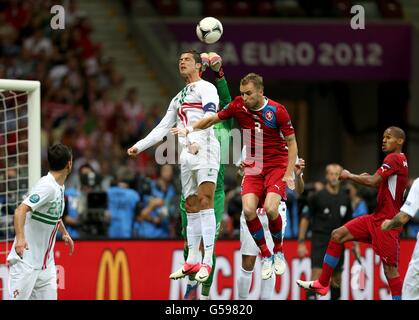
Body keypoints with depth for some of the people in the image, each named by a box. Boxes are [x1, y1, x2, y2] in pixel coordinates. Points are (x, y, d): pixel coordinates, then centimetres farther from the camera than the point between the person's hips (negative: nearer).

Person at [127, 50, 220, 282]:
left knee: (205, 202, -16)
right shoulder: (179, 98, 27)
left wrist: (198, 141, -29)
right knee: (191, 206, 6)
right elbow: (163, 128, 29)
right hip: (186, 155, 8)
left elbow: (210, 115, -16)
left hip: (205, 150, -8)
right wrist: (139, 146, 22)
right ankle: (193, 261, 8)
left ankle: (208, 261, -22)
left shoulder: (206, 88, 2)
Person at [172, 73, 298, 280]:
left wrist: (288, 174, -12)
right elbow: (214, 119, 12)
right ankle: (265, 256, 1)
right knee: (248, 210, -18)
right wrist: (189, 129, 3)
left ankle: (278, 253, 2)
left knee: (270, 208, -25)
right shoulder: (238, 105, -4)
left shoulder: (277, 111, -13)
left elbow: (292, 143, -6)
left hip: (277, 165, -3)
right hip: (253, 167, 3)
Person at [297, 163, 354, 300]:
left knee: (337, 279, 9)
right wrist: (301, 242, -7)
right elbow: (305, 218, -2)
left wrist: (355, 244, 15)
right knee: (317, 275, -16)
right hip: (319, 241, -5)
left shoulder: (345, 198, 8)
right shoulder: (317, 197, -5)